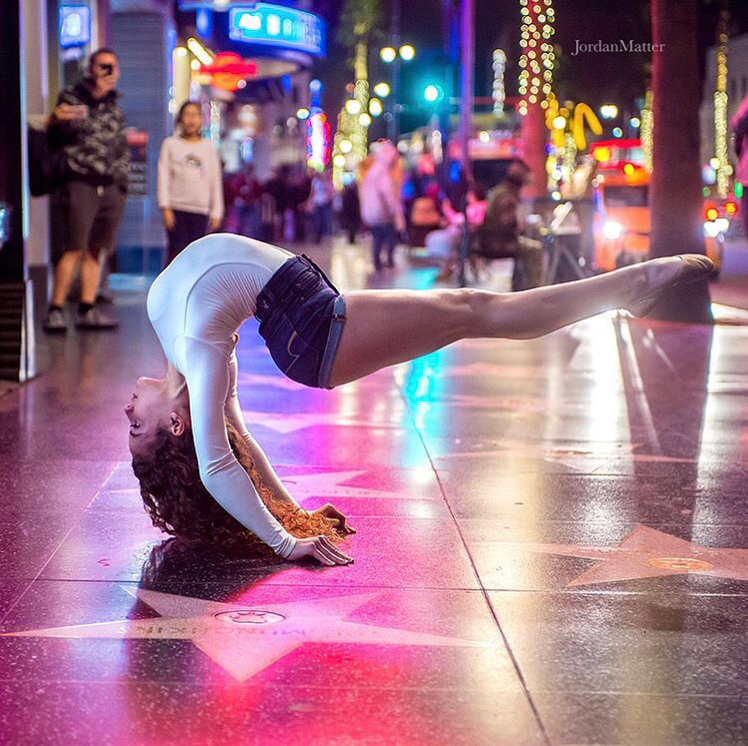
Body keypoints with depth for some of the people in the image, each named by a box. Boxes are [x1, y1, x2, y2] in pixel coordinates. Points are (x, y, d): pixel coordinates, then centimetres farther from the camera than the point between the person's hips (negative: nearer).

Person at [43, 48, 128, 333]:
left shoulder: (115, 107, 18)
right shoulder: (71, 97, 3)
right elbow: (59, 134, -5)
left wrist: (122, 182, 13)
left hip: (111, 188, 5)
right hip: (81, 183, -5)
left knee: (95, 251, 5)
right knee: (75, 249, -12)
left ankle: (87, 311, 9)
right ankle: (55, 311, -9)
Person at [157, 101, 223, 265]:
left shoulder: (208, 147, 12)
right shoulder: (170, 144, 6)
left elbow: (215, 181, 11)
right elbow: (163, 177, 1)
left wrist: (216, 212, 5)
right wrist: (165, 207, -8)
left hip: (200, 210, 2)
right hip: (177, 207, -2)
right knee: (177, 252, -8)